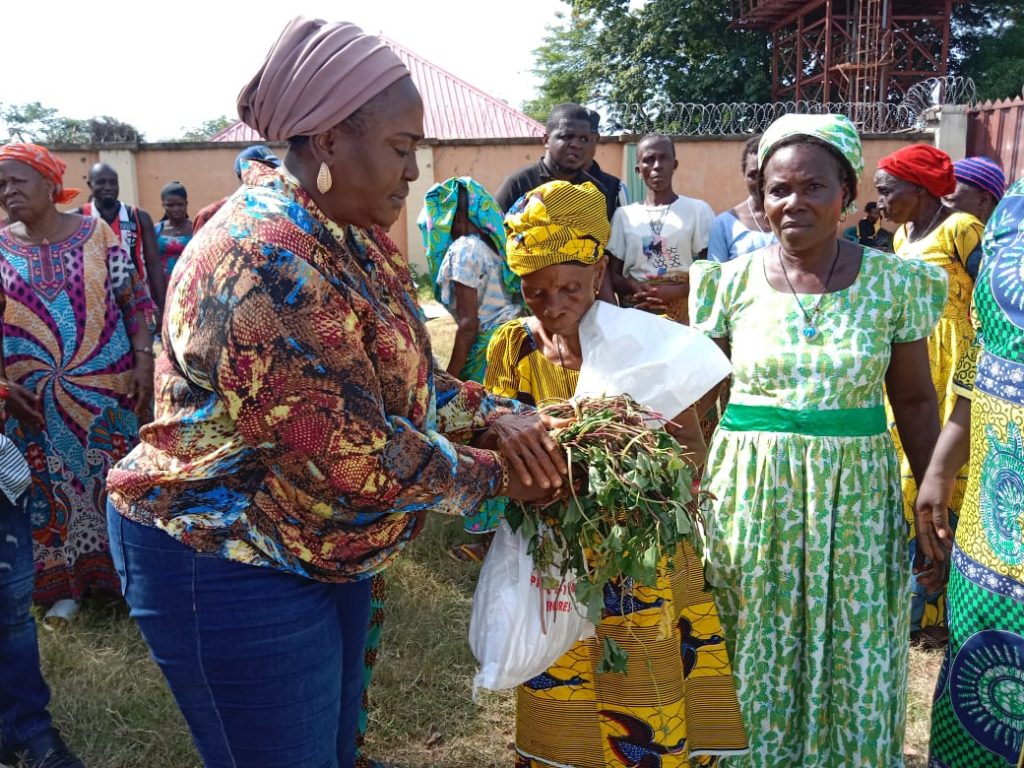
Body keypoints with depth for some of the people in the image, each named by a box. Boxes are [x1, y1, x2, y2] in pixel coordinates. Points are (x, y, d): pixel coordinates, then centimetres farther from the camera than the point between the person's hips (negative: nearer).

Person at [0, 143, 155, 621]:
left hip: (106, 385, -1)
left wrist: (143, 361, -8)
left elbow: (135, 301, -1)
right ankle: (64, 581, 22)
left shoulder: (96, 233, -2)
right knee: (49, 484, 9)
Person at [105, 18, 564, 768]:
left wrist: (495, 417, -7)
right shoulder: (267, 264, -28)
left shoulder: (357, 241, 4)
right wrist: (491, 473, -15)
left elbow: (408, 379, 10)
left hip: (326, 552, 9)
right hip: (229, 565, -9)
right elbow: (355, 457, -28)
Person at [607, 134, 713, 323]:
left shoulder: (698, 210, 4)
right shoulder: (624, 215, 9)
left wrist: (676, 291, -15)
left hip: (685, 314, -1)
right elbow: (613, 275, 9)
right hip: (636, 314, 1)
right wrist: (635, 287, -12)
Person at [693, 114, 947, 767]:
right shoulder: (731, 283, -1)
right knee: (754, 658, 12)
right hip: (749, 490, 0)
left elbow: (915, 401, 5)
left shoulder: (894, 283, -1)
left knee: (855, 659, 10)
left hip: (856, 494, 0)